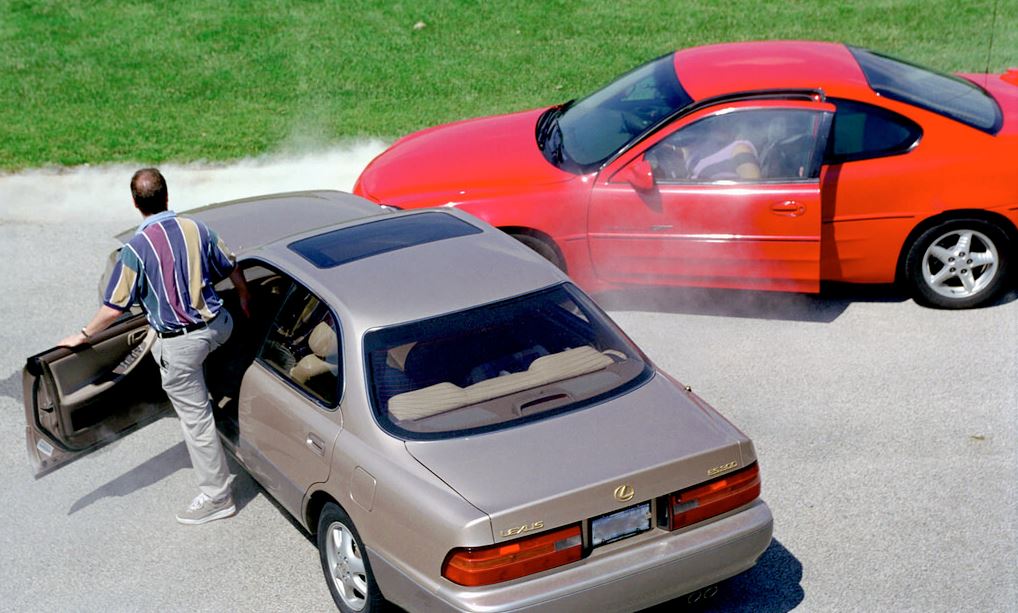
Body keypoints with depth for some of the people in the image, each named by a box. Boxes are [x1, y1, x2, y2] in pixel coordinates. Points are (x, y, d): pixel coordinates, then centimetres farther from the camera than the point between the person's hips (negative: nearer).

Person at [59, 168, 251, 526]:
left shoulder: (137, 248, -17)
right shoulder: (196, 229, -3)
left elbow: (114, 308, -12)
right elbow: (232, 270, 10)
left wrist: (83, 335, 4)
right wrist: (245, 299, 31)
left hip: (179, 344, -5)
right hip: (216, 326, 5)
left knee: (195, 419, 5)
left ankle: (216, 497, 15)